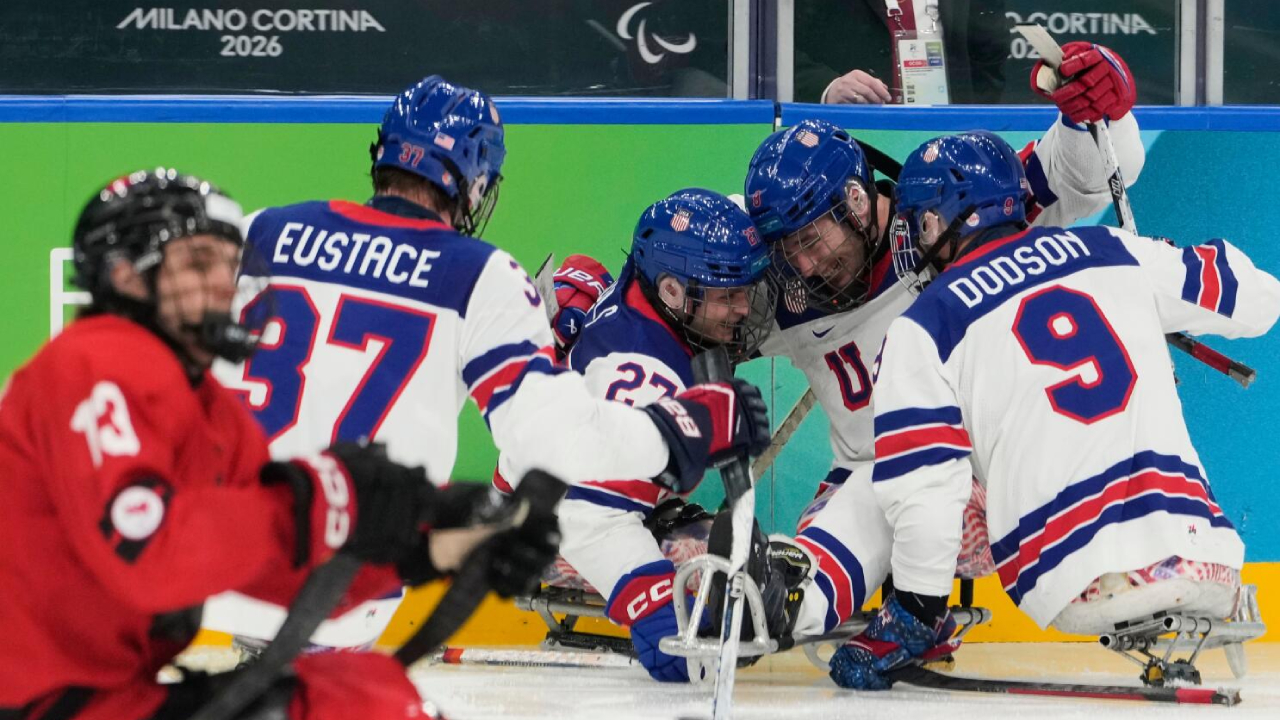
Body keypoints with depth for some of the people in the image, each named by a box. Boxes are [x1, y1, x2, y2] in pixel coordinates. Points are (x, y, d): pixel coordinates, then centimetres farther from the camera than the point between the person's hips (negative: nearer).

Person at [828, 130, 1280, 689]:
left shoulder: (923, 329, 5)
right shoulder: (1115, 253, 14)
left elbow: (924, 490, 0)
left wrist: (916, 614, 11)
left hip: (1079, 590, -4)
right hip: (1207, 559, 4)